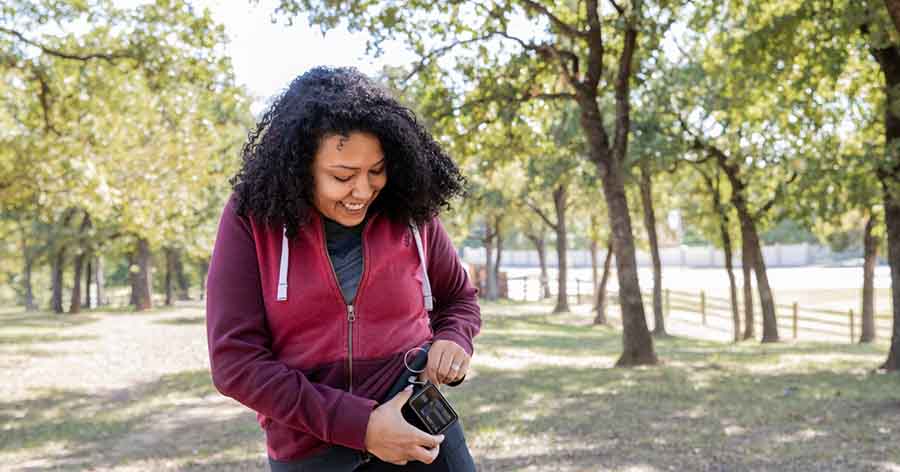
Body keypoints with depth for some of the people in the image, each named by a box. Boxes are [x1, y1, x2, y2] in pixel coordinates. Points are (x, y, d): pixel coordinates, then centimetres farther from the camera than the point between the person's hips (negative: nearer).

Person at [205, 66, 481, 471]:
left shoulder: (411, 212, -4)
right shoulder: (252, 217, -11)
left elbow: (459, 299, 14)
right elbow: (235, 360, -15)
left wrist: (454, 341, -10)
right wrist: (360, 426, -20)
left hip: (419, 432, 2)